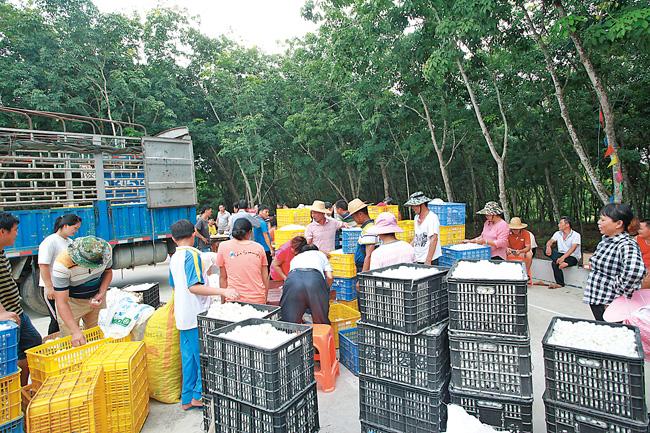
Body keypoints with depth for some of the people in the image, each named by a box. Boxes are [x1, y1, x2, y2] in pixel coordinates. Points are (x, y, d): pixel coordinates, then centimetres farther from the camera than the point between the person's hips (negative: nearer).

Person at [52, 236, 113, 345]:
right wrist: (76, 331, -37)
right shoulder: (62, 264, -33)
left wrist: (101, 293, -15)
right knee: (71, 342, -3)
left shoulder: (105, 251, -22)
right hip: (71, 301, -3)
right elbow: (62, 302, -31)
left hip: (95, 299, 3)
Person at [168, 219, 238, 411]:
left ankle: (187, 398, 23)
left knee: (188, 356, 15)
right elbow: (194, 287, -25)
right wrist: (222, 291, -31)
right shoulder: (192, 255, -16)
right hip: (197, 314, -8)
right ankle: (199, 395, 13)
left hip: (183, 316, 8)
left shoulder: (174, 258, 9)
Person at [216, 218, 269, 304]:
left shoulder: (223, 246, 2)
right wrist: (265, 300, 16)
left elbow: (223, 277, 5)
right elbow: (265, 277, 7)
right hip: (258, 299, 1)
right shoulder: (259, 247, 5)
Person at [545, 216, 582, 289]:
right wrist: (548, 247, -26)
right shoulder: (558, 233, 11)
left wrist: (563, 257, -36)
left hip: (573, 257, -5)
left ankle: (560, 283, -17)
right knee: (547, 251, -22)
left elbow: (573, 248, -21)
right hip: (560, 255, 5)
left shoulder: (576, 235, -8)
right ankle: (561, 262, -38)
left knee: (554, 263, -31)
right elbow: (550, 241, 0)